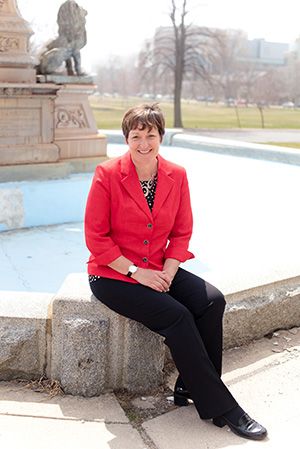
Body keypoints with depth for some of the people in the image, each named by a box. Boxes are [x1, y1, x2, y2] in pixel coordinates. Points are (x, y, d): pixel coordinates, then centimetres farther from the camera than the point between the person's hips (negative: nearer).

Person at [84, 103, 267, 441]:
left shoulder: (176, 176, 0)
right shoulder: (107, 175, -12)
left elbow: (181, 232, 6)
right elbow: (96, 237, -11)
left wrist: (167, 272, -10)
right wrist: (135, 272, -16)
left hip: (159, 270, 5)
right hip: (112, 275, -5)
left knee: (212, 301, -18)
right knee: (177, 316, -24)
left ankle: (190, 389, -4)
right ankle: (220, 407, -12)